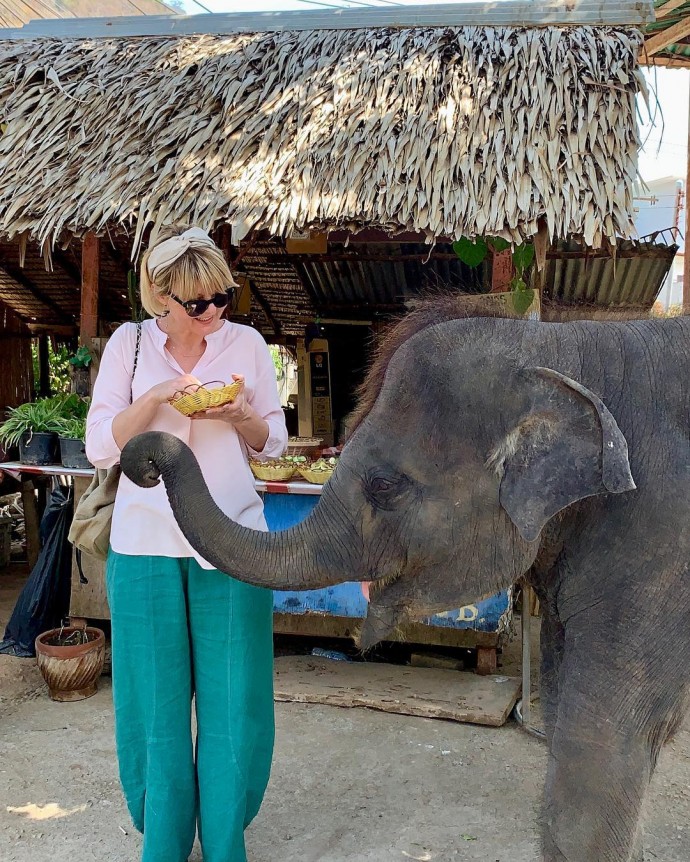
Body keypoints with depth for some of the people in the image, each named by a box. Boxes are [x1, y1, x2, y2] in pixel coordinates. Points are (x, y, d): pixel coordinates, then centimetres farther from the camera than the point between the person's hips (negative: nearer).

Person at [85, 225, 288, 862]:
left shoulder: (246, 343, 4)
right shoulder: (130, 344, 2)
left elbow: (274, 440, 10)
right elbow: (101, 446, -1)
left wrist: (241, 416, -12)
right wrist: (155, 398, -16)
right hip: (147, 542, 0)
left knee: (234, 698, 5)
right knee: (156, 700, 8)